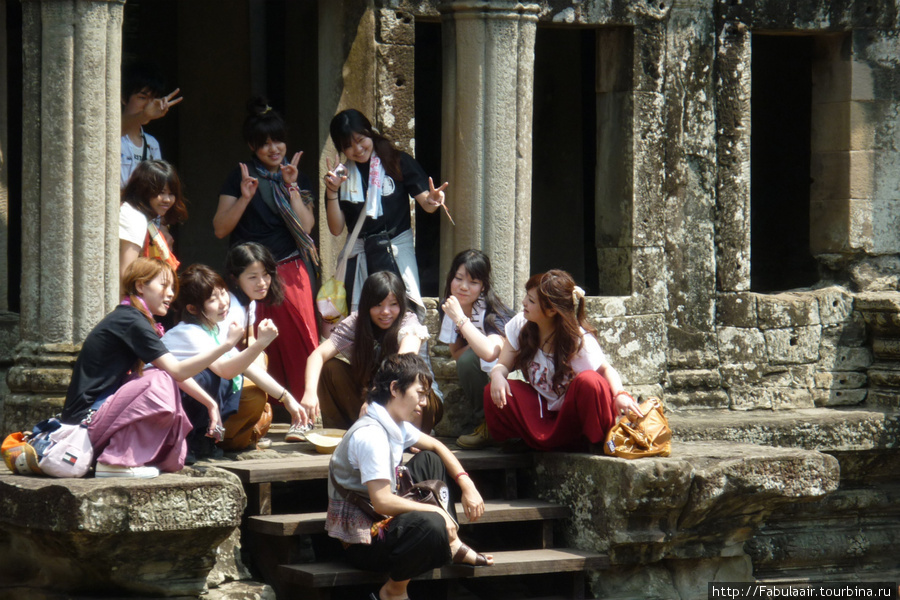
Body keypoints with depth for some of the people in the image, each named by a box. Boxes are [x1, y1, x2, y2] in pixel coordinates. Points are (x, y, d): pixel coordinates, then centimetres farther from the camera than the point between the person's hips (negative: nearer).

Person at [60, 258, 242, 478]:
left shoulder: (129, 318, 18)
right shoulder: (131, 321, -13)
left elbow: (177, 371, 17)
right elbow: (177, 371, -19)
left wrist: (210, 403, 12)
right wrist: (226, 344, -19)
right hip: (85, 421, -10)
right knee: (161, 382, -22)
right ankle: (115, 462, -20)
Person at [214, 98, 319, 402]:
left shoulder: (298, 178, 13)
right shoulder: (240, 177, 7)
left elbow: (306, 226, 0)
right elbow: (220, 228, 1)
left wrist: (292, 187, -6)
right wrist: (245, 197, -12)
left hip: (291, 272, 1)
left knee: (297, 342, -7)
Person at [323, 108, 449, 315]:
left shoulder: (399, 162, 2)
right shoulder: (341, 175, 8)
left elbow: (426, 204, -3)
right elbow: (336, 229, 4)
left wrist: (432, 200, -26)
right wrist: (332, 192, -9)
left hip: (398, 250, -2)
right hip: (358, 257, 2)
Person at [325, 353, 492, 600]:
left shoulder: (395, 423, 5)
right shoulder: (371, 435, -24)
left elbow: (435, 446, 21)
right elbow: (382, 502, -29)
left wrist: (467, 485, 6)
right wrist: (435, 510, -19)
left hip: (383, 519, 10)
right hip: (361, 543, -10)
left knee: (429, 460, 18)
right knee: (431, 524, -36)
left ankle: (452, 545, 12)